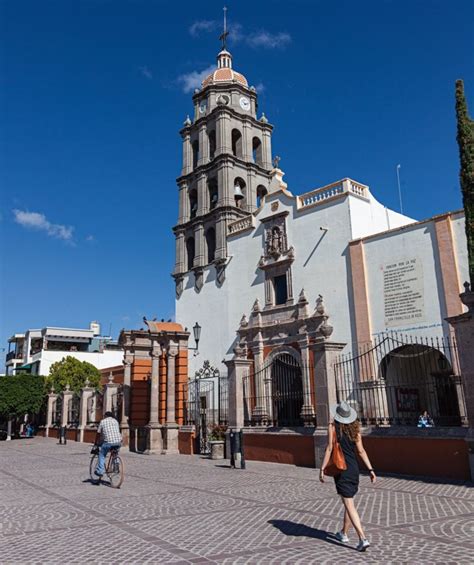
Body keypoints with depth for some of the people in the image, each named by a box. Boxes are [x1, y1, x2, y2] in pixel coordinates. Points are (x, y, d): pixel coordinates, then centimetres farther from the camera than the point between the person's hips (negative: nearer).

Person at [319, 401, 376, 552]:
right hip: (354, 469, 5)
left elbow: (329, 449, -13)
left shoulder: (333, 427, -9)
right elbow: (361, 451, -2)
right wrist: (370, 469, 0)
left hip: (341, 469, -5)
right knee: (348, 502, 20)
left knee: (349, 505, -3)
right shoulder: (355, 428, 2)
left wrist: (322, 469, -9)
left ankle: (363, 538, -13)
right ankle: (344, 533, 35)